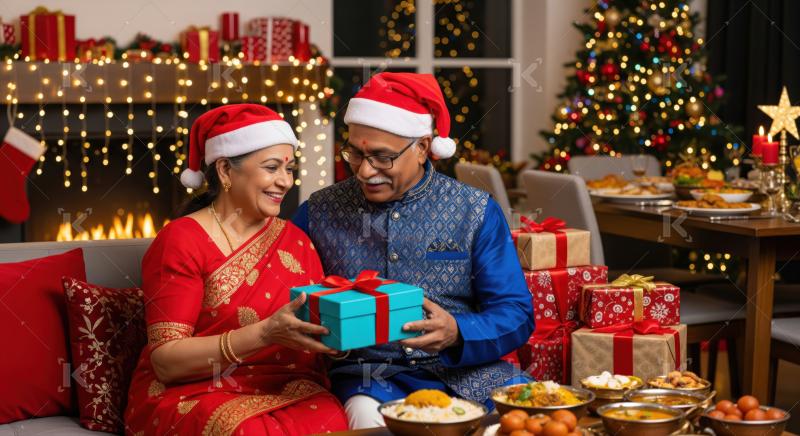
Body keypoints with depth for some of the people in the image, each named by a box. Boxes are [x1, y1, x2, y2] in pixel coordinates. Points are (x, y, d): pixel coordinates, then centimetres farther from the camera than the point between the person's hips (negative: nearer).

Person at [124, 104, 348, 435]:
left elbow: (319, 325, 9)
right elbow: (165, 361, -12)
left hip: (287, 392, 4)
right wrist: (266, 333, -25)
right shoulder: (182, 241, -5)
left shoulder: (295, 241, 11)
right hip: (194, 395, -4)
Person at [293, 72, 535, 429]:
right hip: (369, 375, -1)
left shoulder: (476, 212, 5)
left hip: (468, 369, 1)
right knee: (368, 416, -34)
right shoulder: (319, 213, 6)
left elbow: (516, 314, 1)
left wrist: (456, 333, -20)